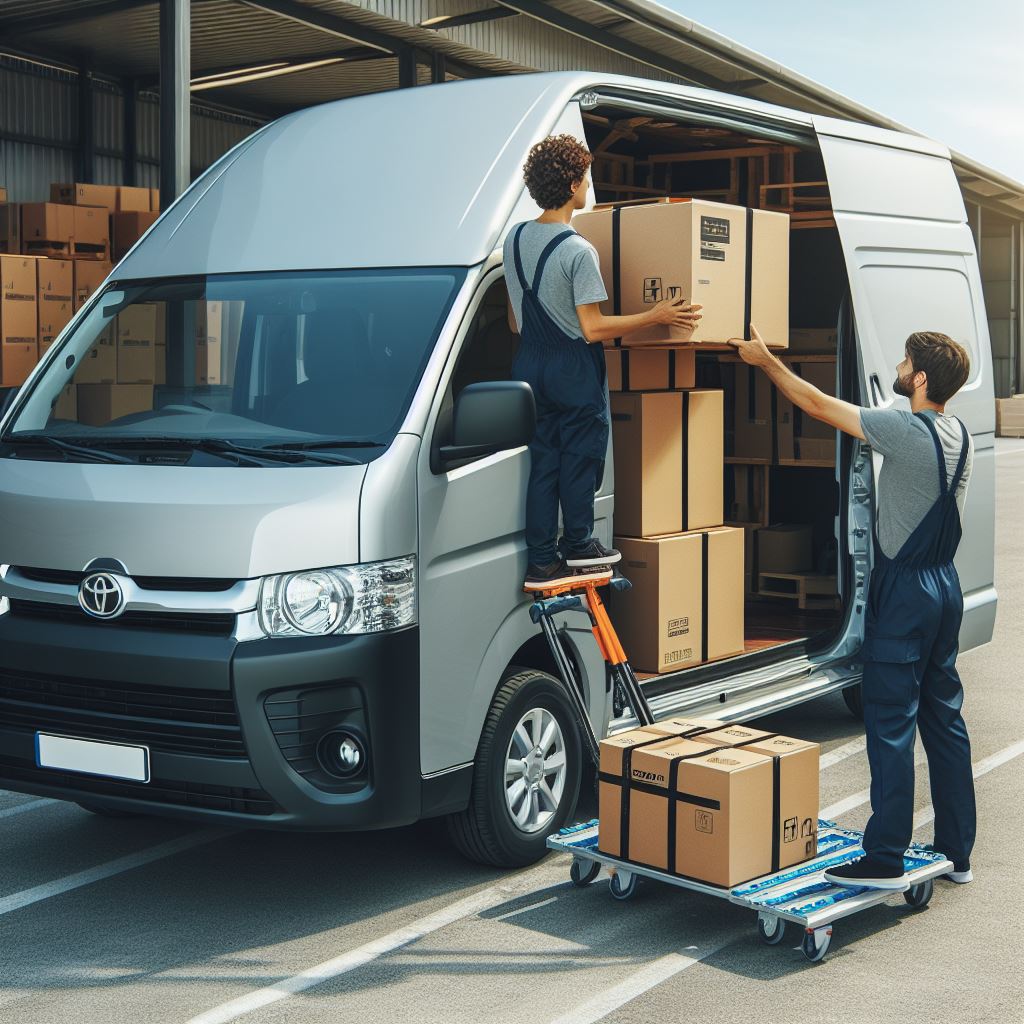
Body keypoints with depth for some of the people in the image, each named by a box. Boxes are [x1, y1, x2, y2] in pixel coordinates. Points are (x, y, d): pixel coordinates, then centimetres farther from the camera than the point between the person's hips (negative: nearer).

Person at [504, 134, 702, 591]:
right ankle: (578, 548, 13)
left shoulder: (514, 238, 5)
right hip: (574, 372, -7)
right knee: (580, 459, 6)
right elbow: (593, 329, -19)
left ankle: (541, 562, 10)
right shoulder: (578, 251, -18)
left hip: (530, 365, 7)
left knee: (542, 462, 9)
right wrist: (654, 317, -13)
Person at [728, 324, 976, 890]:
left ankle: (886, 859, -5)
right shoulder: (958, 435, 7)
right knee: (944, 720, 13)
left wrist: (765, 359, 1)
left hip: (903, 590, -9)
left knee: (890, 724, -6)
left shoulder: (906, 431, -18)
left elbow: (819, 405, -11)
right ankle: (956, 851, 19)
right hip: (945, 586, 9)